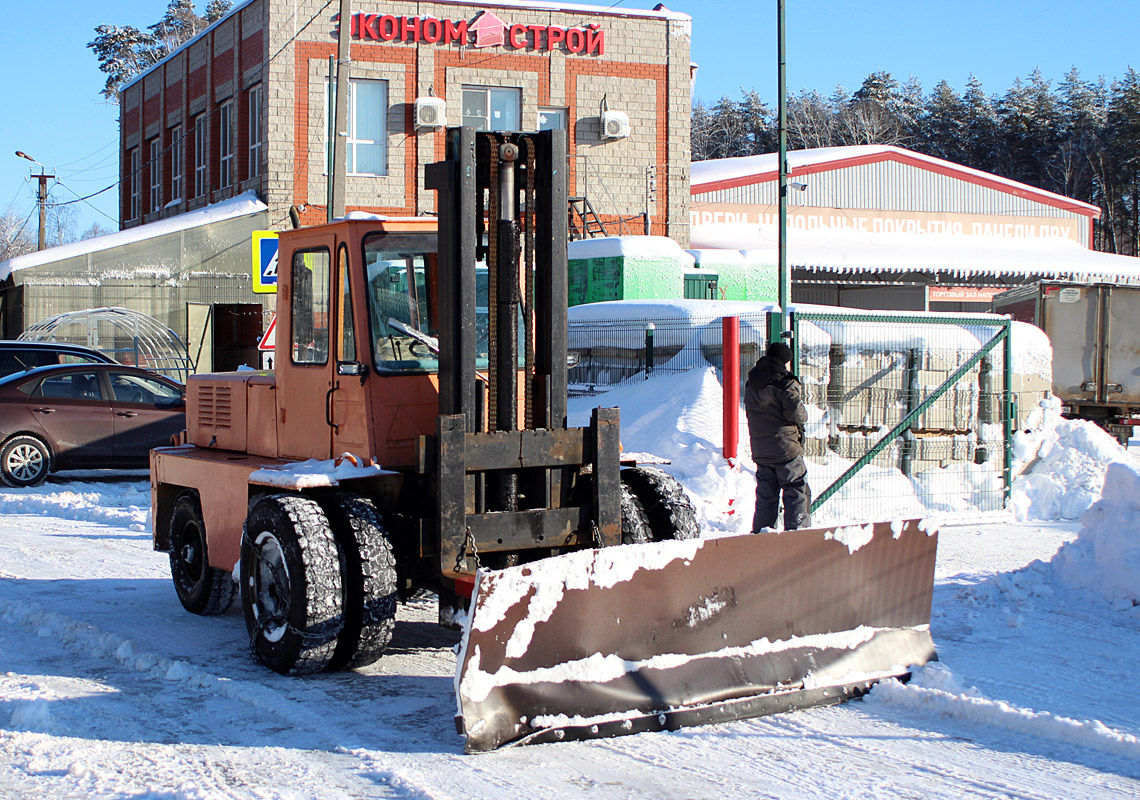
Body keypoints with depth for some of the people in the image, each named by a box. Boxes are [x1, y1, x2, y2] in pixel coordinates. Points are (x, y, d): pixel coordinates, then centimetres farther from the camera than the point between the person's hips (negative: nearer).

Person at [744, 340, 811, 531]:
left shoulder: (750, 385, 10)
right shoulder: (785, 383, -12)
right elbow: (796, 413, -17)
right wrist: (802, 417, 3)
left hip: (760, 450, 7)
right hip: (786, 448, -7)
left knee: (766, 496, 13)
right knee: (797, 493, 0)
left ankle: (760, 534, 13)